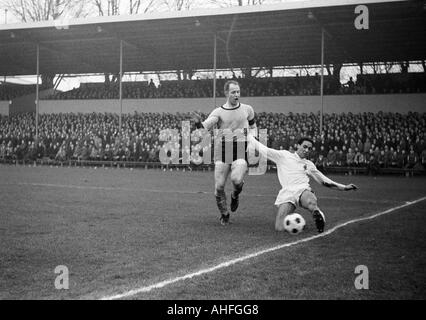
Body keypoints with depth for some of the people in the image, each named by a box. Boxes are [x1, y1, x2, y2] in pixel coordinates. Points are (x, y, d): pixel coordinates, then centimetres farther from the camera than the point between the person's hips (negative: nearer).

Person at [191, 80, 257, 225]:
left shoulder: (247, 109, 9)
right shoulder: (218, 112, 3)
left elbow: (253, 127, 25)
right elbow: (205, 127, -12)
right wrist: (198, 122, -34)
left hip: (241, 151, 0)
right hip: (222, 151, 1)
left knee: (236, 179, -27)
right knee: (219, 186, -3)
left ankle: (235, 196, 9)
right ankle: (224, 215, 22)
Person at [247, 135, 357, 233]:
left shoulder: (309, 165, 28)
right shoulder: (283, 155, 17)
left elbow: (324, 180, 34)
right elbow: (263, 149, 14)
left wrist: (342, 187, 29)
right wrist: (249, 137, 14)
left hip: (303, 190, 0)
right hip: (287, 193, 0)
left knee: (311, 203, -43)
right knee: (280, 228, -15)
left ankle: (319, 216, -20)